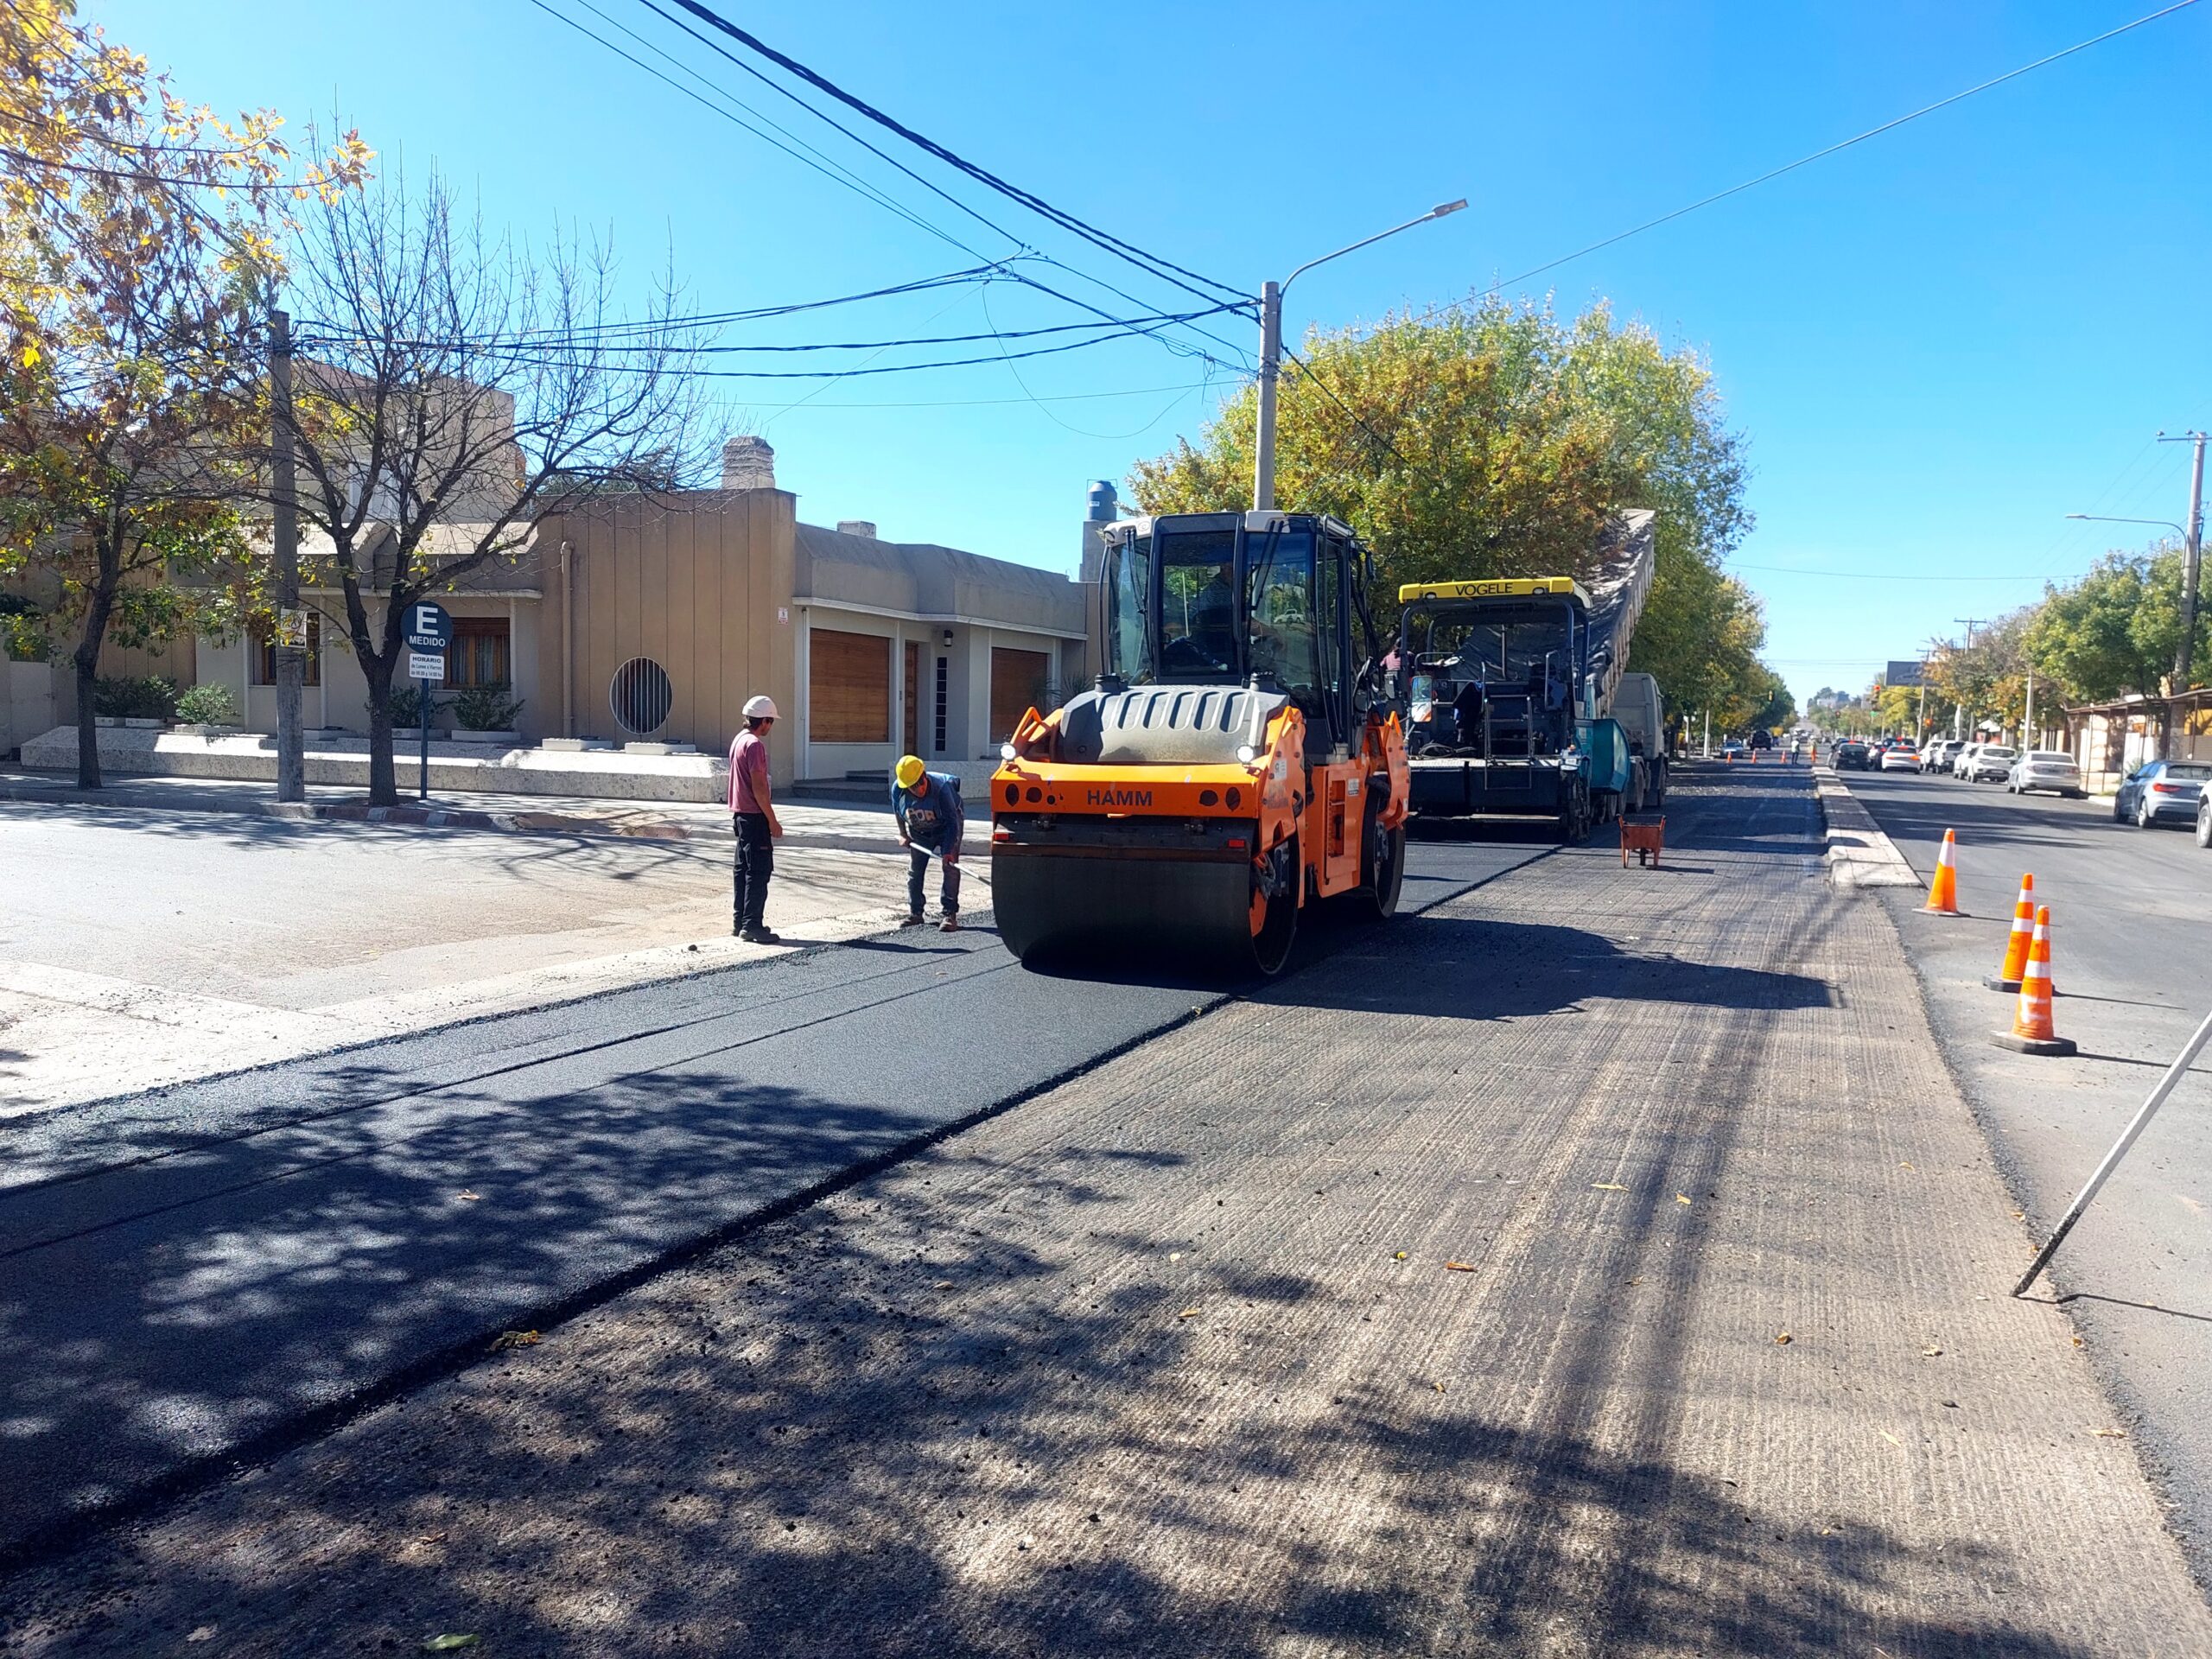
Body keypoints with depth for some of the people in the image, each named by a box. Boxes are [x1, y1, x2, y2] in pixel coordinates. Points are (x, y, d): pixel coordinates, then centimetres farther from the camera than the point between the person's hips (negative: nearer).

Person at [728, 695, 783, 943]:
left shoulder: (739, 740, 14)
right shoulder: (755, 745, -16)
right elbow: (759, 787, -21)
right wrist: (773, 820, -16)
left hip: (740, 814, 10)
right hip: (754, 816, -10)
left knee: (743, 869, 13)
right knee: (759, 871, -8)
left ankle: (739, 921, 18)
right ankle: (752, 925, -8)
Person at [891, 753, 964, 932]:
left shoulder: (941, 787, -35)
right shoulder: (897, 789, -24)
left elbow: (952, 821, -31)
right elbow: (897, 811, 0)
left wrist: (948, 850, -36)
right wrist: (903, 835, 4)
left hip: (945, 828, -4)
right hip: (918, 833, 4)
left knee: (950, 867, -14)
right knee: (914, 870, 5)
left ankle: (950, 914, -11)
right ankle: (915, 913, 17)